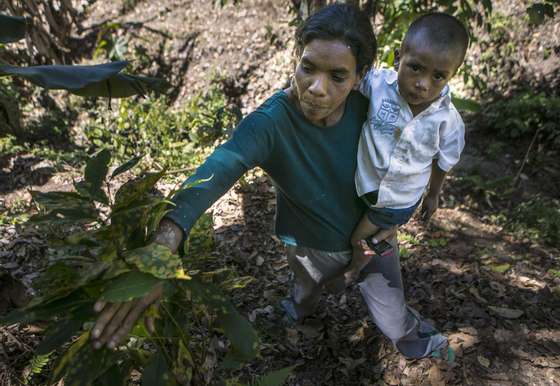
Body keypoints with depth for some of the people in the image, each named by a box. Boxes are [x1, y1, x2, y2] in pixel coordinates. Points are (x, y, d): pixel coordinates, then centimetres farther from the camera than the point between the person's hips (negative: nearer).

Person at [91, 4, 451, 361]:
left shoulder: (366, 107, -24)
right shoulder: (270, 123, -35)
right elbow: (218, 170, -54)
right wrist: (164, 244, -70)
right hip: (314, 247, -1)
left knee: (394, 324, 20)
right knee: (308, 288, 32)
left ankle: (410, 333, 58)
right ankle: (301, 307, 70)